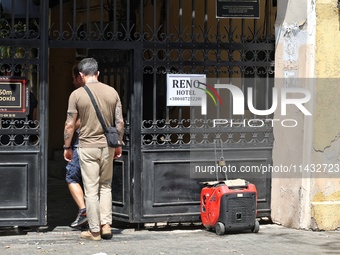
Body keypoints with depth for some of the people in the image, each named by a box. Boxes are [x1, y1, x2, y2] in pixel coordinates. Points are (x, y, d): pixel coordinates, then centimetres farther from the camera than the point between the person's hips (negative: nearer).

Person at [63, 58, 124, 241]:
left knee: (91, 190, 2)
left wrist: (67, 147, 6)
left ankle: (94, 231, 6)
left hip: (87, 147, -3)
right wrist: (119, 145, 15)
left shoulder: (76, 95, -8)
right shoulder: (112, 92, 0)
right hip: (108, 146, 3)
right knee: (106, 186, 17)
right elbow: (120, 122, 3)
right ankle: (106, 225, 10)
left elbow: (70, 125, -6)